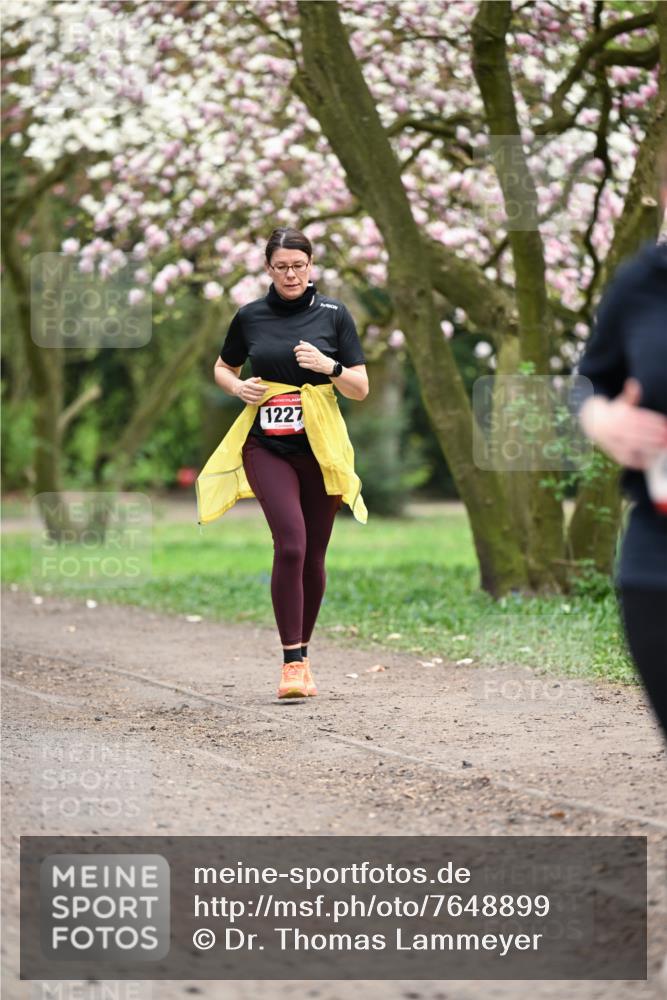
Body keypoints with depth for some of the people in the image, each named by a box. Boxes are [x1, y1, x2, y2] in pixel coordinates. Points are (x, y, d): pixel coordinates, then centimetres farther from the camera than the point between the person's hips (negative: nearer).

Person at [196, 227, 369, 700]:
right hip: (267, 446, -1)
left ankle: (302, 653, 24)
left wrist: (329, 366, -16)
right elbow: (223, 368, 21)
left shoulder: (334, 314, 3)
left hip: (321, 447, 1)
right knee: (291, 545, -19)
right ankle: (293, 661, -16)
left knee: (313, 556, 5)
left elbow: (361, 388, 3)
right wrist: (239, 387, 0)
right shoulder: (250, 317, 6)